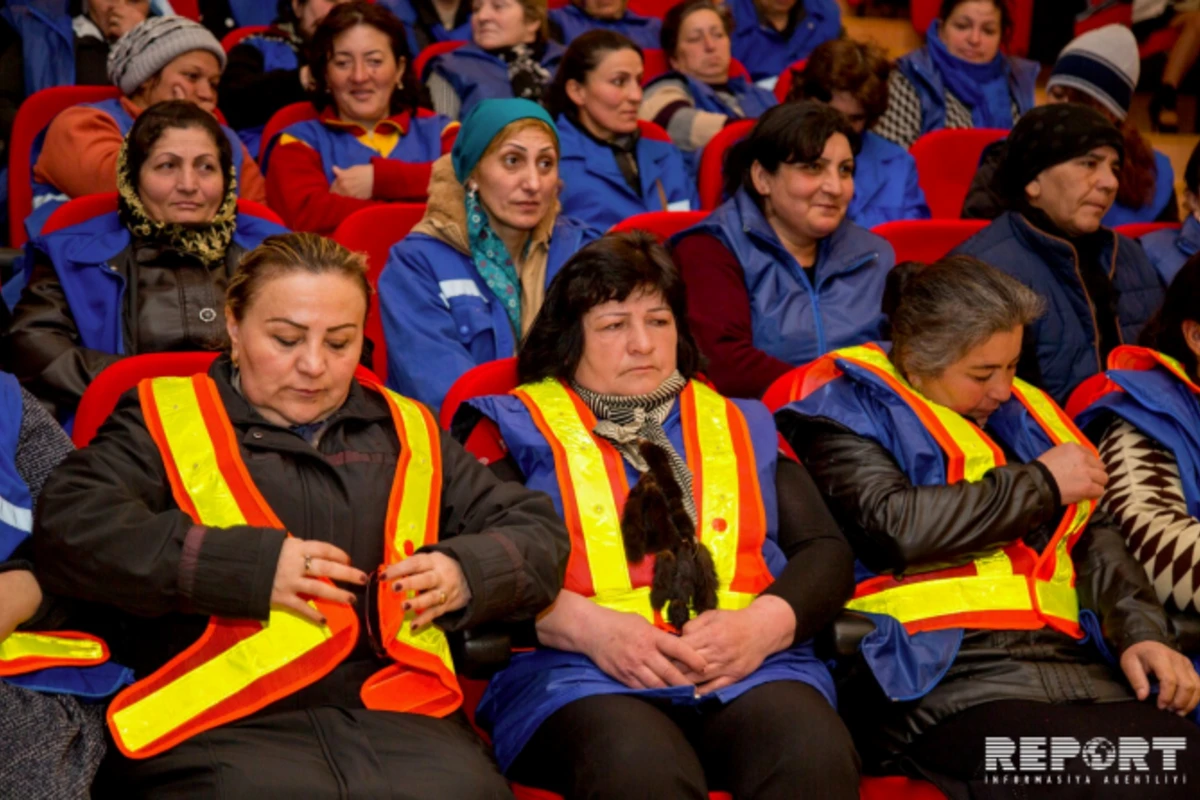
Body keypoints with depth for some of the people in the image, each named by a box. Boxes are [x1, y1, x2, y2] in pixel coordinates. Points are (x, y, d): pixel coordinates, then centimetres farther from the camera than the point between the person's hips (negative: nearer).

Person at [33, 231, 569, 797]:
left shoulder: (406, 433, 24)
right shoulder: (165, 418, 12)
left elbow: (540, 531, 26)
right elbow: (68, 527, -4)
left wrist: (467, 573, 3)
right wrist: (247, 565, -11)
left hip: (396, 713, 3)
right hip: (219, 720, -3)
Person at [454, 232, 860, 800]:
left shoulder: (740, 427, 25)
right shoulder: (520, 428, 15)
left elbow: (826, 549, 16)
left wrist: (764, 624, -4)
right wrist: (588, 626, -14)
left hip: (750, 668, 3)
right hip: (579, 671, -2)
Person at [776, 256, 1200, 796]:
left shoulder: (1019, 411, 24)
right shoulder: (849, 408, 4)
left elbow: (1093, 536, 23)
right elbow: (893, 526, -14)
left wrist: (1140, 630, 3)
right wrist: (1038, 483, -2)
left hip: (1074, 665, 7)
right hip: (940, 683, -7)